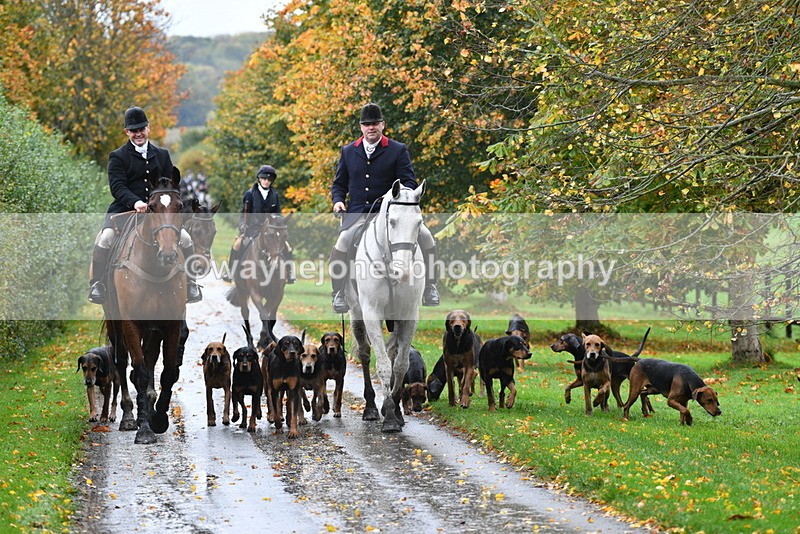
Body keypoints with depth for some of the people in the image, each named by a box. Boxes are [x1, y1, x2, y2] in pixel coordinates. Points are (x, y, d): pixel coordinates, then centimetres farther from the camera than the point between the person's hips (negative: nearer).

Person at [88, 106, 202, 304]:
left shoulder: (162, 155, 15)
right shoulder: (117, 157, 2)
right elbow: (117, 187, -10)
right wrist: (135, 202, -28)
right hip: (124, 209, -3)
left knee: (186, 239, -12)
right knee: (105, 240, -27)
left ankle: (190, 284, 5)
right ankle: (97, 284, -9)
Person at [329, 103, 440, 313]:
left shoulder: (398, 150, 5)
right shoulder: (348, 151, 14)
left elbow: (409, 182, 1)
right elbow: (339, 183, 21)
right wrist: (338, 200, 0)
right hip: (358, 213, 1)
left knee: (425, 236, -20)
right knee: (343, 241, -28)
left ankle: (429, 287, -5)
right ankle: (338, 293, -14)